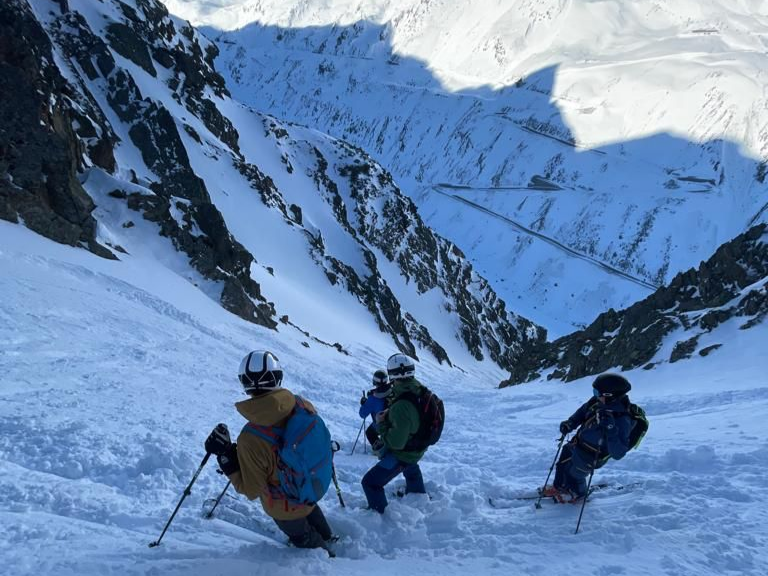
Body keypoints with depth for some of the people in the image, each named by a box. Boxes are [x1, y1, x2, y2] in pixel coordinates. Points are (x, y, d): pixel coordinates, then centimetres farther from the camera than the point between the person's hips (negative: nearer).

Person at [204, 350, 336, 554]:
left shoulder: (250, 439, -38)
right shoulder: (303, 407, -27)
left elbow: (251, 490, -25)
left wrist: (225, 455, -24)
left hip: (285, 507, -3)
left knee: (303, 538, 30)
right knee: (311, 512, 39)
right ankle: (326, 536, 66)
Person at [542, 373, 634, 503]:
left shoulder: (621, 420, -37)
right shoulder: (598, 401, -17)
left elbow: (618, 453, -38)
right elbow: (584, 410, 5)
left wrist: (610, 429, -50)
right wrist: (570, 423, -10)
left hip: (589, 458, -7)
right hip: (577, 445, 7)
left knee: (574, 475, 21)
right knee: (562, 464, 29)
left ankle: (577, 494, 54)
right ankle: (558, 488, 57)